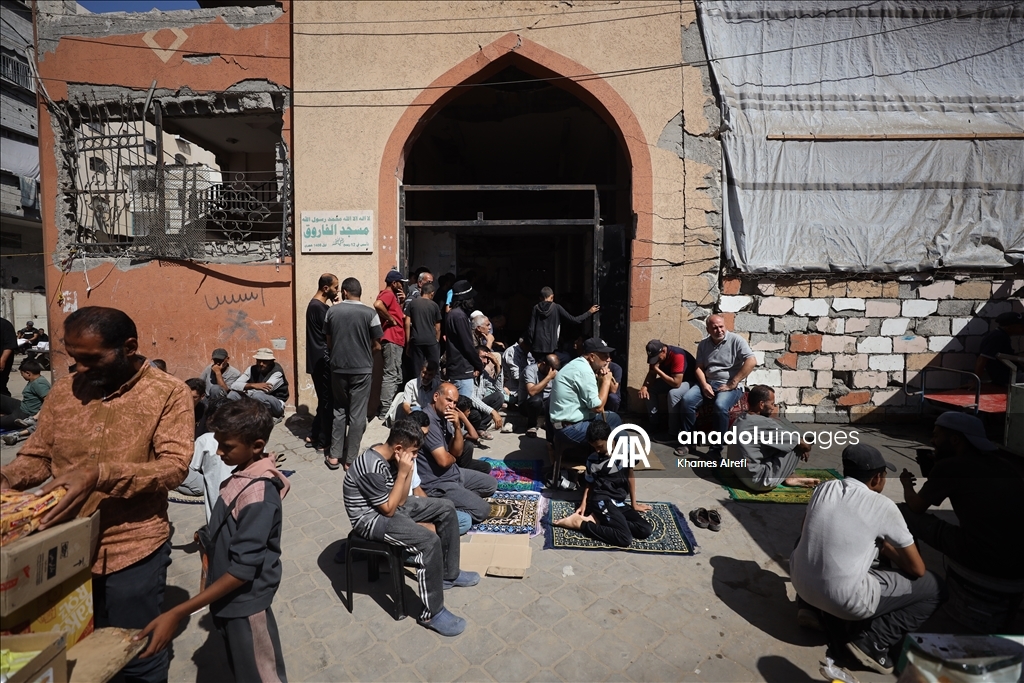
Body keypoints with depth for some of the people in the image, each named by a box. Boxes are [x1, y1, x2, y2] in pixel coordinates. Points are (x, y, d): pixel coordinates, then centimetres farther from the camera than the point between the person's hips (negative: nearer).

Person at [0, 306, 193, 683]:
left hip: (133, 551, -4)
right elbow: (36, 455, 10)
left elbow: (174, 466, -18)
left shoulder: (169, 393, -10)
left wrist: (99, 475, -30)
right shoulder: (63, 391, 4)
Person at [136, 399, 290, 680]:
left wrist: (176, 614, -28)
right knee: (242, 671, 25)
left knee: (259, 674, 12)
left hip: (245, 604, -8)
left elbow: (243, 570, -29)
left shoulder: (258, 495, -30)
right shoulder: (243, 473, -2)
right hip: (230, 599, 8)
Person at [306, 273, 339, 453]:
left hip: (319, 360, 10)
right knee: (328, 401, -1)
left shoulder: (316, 304, 15)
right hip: (323, 360, -10)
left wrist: (334, 308, 4)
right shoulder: (319, 307, -17)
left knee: (324, 400, 17)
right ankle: (324, 442, 8)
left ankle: (313, 436, 26)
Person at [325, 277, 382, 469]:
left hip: (338, 368, 3)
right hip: (362, 369, -2)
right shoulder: (370, 313, -8)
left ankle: (334, 456, 19)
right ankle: (350, 459, 11)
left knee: (339, 411, 17)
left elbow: (329, 343, 8)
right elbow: (376, 346, -3)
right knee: (357, 414, 5)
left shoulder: (332, 311, -1)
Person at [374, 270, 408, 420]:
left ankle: (393, 407, 22)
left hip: (395, 340, 11)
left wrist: (401, 301, 12)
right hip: (391, 340, -11)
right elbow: (377, 305, -31)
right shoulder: (387, 294, -9)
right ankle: (385, 411, -8)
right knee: (390, 375, -10)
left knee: (396, 376, 15)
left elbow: (398, 314, 25)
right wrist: (391, 320, -20)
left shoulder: (392, 295, 22)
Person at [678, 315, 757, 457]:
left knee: (720, 406, -34)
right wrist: (704, 384, -12)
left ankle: (716, 448, -20)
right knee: (687, 400, -21)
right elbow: (699, 367, 9)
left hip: (730, 385, -4)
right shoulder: (703, 344, 9)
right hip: (708, 383, 5)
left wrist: (732, 383, -20)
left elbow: (752, 361, -18)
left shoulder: (736, 340, -7)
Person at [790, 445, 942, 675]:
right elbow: (917, 569, 1)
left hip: (800, 583, 5)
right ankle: (871, 641, 2)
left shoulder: (825, 488, 4)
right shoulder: (883, 506, -8)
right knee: (933, 587, 13)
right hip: (845, 600, -5)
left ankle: (814, 608, 20)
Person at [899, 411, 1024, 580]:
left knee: (904, 512, 6)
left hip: (985, 559, -7)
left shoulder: (948, 466, -7)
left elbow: (916, 507, 7)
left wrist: (907, 484, 26)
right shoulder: (1003, 463, 12)